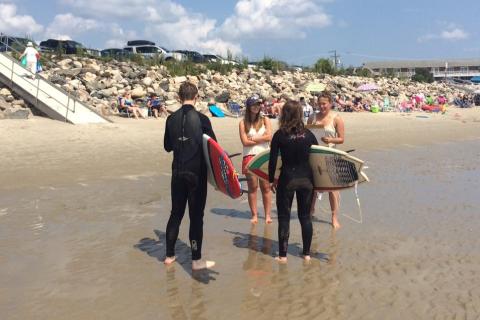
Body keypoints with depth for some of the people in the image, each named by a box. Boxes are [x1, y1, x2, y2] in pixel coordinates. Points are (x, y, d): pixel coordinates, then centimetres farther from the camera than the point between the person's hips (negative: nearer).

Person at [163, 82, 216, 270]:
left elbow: (167, 146, 11)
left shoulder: (172, 119, 0)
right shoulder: (201, 119, -11)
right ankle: (196, 260, 7)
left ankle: (169, 255, 22)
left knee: (176, 213, 15)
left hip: (177, 172, 4)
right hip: (197, 173, -4)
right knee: (196, 216, 3)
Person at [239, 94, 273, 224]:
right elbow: (245, 142, -6)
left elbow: (269, 137, -6)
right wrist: (261, 139, -4)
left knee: (265, 187, 1)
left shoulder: (265, 120, 7)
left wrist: (253, 138, -6)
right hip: (249, 157, -1)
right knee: (252, 187, 1)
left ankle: (267, 215, 6)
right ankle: (254, 215, 7)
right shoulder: (243, 123, 4)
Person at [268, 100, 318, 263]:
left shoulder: (280, 135, -8)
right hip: (306, 179, 3)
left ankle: (283, 255, 9)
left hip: (287, 179, -3)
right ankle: (307, 253, 20)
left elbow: (273, 159, -8)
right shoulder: (308, 134, 1)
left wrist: (271, 180, 3)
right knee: (305, 216, 13)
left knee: (284, 217, 7)